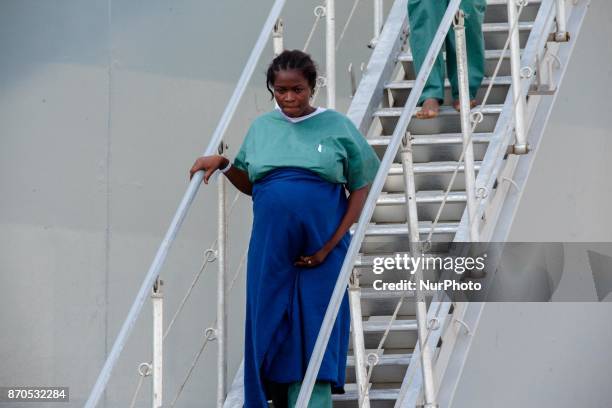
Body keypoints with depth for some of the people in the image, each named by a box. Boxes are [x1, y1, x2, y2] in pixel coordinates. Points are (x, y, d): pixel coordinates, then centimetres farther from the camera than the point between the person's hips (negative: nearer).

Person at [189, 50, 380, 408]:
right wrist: (223, 164, 2)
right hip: (271, 251, 3)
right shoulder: (261, 128, 10)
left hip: (322, 252, -3)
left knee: (313, 336, -4)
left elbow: (361, 188, 0)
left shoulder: (337, 126, 0)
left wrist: (332, 245, -8)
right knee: (270, 332, 4)